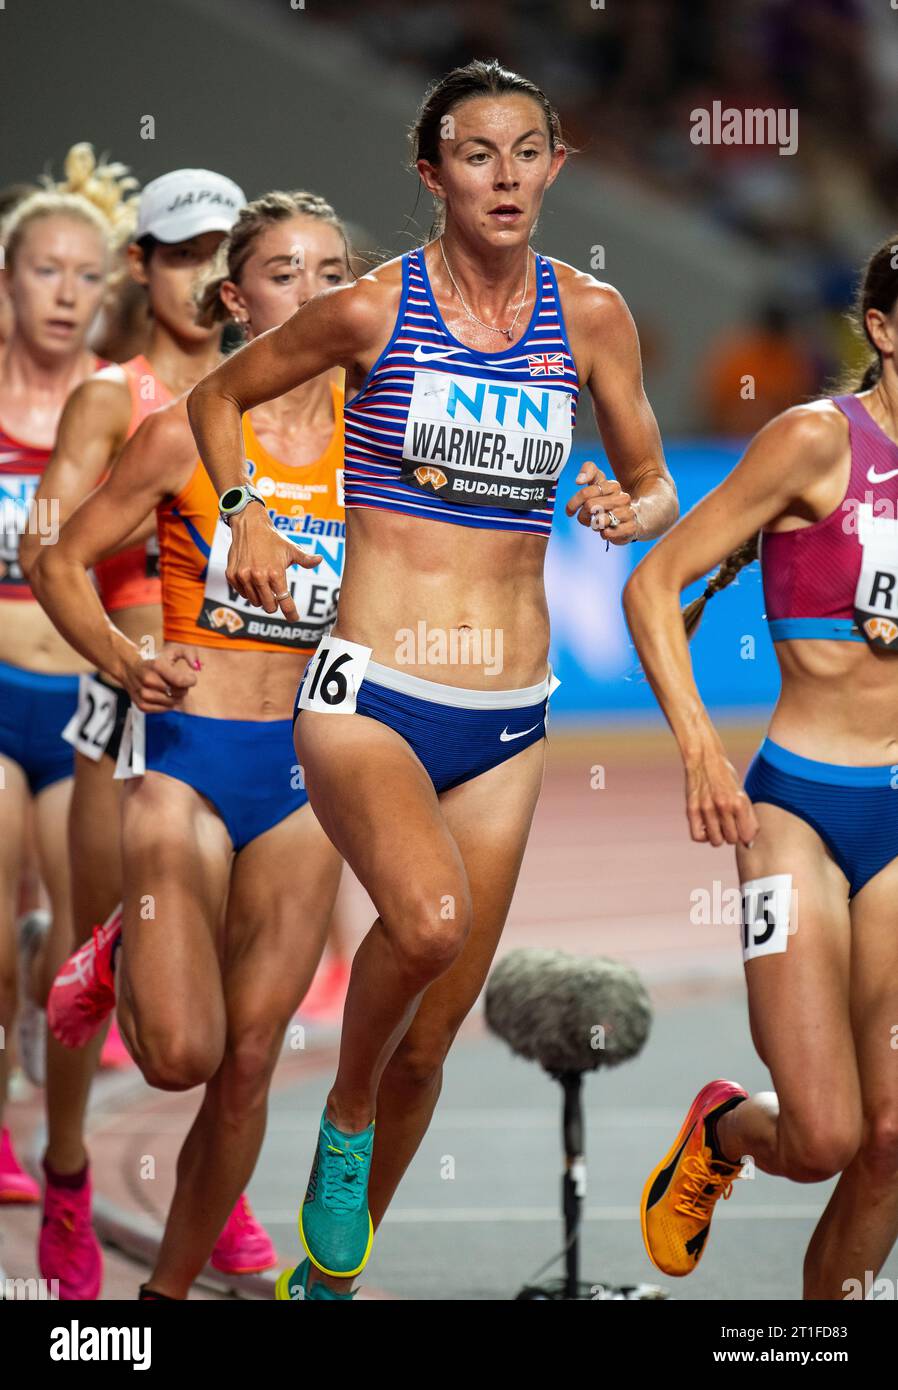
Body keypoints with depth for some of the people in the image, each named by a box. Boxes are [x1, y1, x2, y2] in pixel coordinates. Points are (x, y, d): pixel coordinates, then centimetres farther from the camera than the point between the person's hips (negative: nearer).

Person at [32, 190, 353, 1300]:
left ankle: (171, 1286, 21)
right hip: (187, 757, -3)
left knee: (248, 1062, 3)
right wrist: (126, 665, -16)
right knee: (181, 1053, -16)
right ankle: (122, 959, 19)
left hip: (304, 768, 3)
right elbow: (62, 564, -1)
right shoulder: (185, 434, -7)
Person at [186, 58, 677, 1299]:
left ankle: (327, 1271, 30)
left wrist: (632, 511, -8)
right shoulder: (375, 308, -4)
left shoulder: (590, 316, 3)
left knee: (429, 1043, 9)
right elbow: (218, 396, 12)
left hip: (506, 725, 4)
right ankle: (344, 1120, -5)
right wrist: (248, 518, -4)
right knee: (430, 917, -34)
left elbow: (657, 484, 14)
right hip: (368, 696, -4)